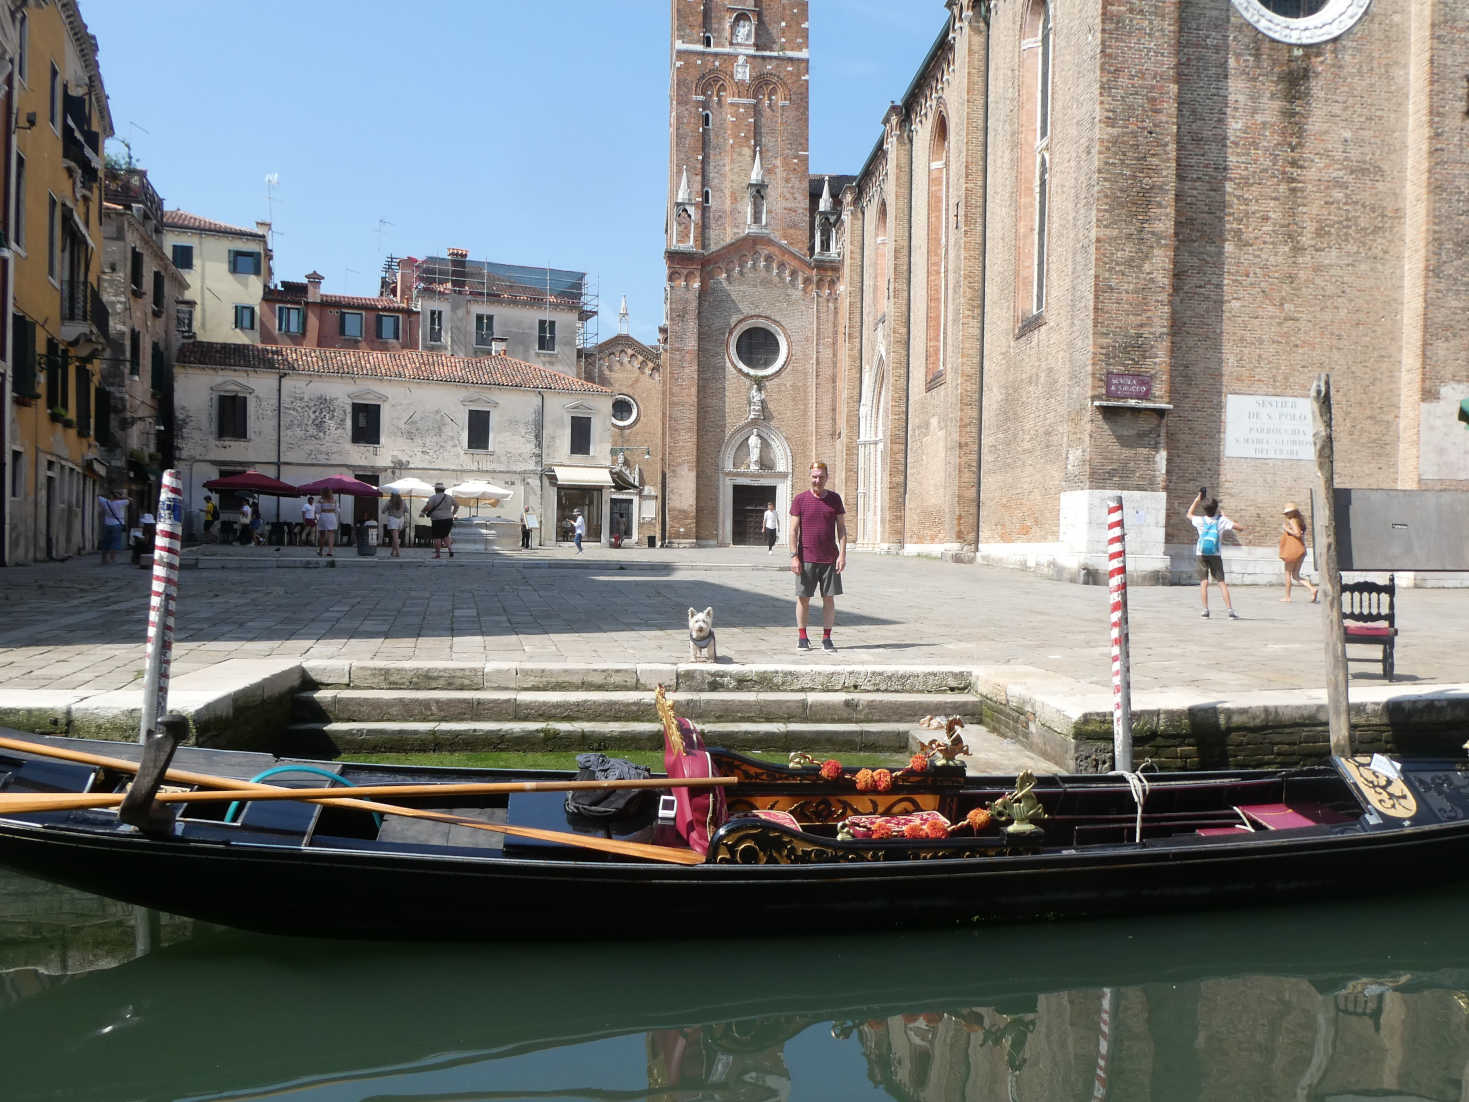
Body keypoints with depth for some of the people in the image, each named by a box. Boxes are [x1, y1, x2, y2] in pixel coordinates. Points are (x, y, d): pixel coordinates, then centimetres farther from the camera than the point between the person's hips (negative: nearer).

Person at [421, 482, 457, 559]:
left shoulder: (434, 498, -8)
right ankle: (451, 550, 3)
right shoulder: (449, 497, 10)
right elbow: (457, 505, 16)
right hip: (448, 519, 5)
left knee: (437, 537, 2)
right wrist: (452, 514, 21)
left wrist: (422, 512, -3)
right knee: (446, 536, 18)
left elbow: (427, 506, -18)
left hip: (438, 520, -5)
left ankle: (437, 554, 4)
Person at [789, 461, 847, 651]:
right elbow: (793, 530, 0)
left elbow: (841, 528, 7)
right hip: (806, 558, -1)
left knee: (829, 598, 3)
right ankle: (802, 637, 14)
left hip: (830, 559, 2)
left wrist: (842, 555, -2)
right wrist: (794, 556, -7)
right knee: (803, 598, 3)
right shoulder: (800, 499, 1)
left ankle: (827, 638, 11)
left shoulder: (835, 498, 6)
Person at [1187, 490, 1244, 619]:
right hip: (1215, 555, -1)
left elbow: (1189, 514, 25)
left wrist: (1198, 498, 25)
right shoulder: (1222, 520, -1)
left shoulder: (1200, 520, 3)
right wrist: (1226, 518, 9)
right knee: (1221, 582, 0)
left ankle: (1205, 610, -5)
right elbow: (1240, 529, -1)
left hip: (1201, 554, 1)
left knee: (1204, 582, 1)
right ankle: (1230, 610, -5)